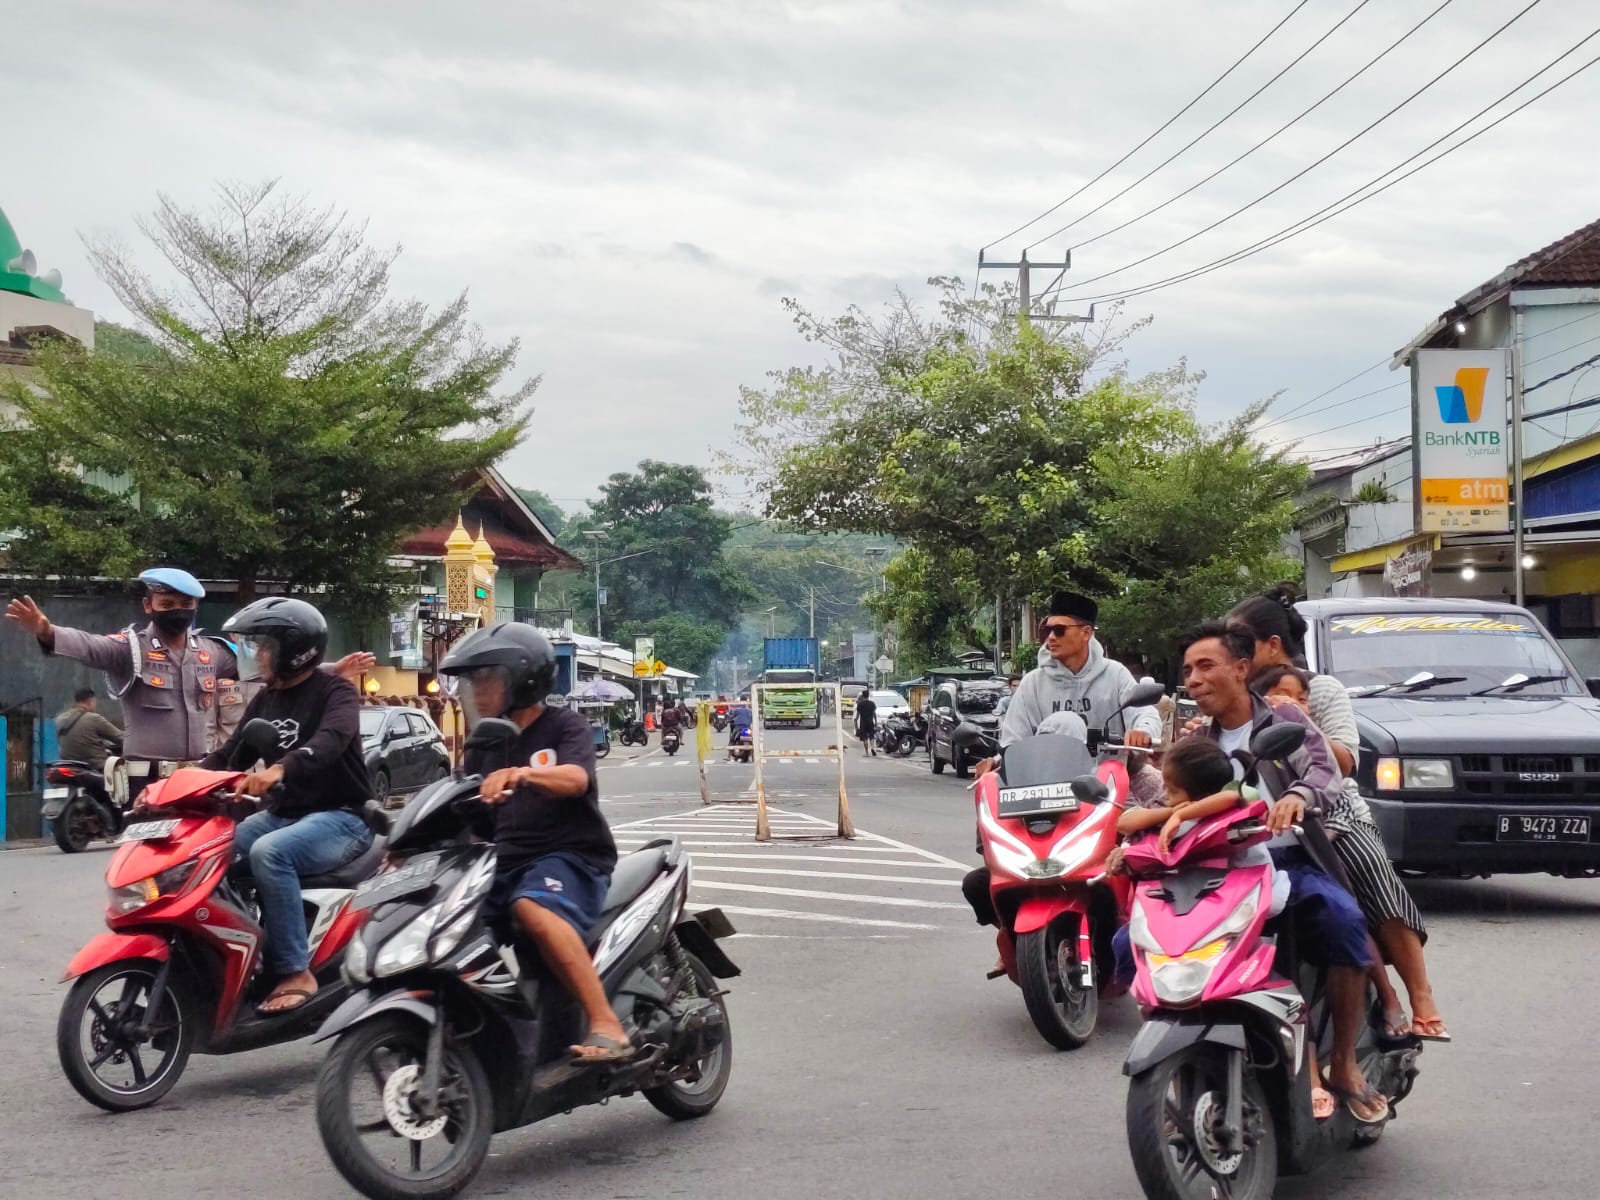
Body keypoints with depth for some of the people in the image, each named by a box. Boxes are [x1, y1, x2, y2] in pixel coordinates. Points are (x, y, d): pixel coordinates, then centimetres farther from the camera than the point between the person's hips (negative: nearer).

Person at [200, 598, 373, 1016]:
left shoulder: (335, 691, -10)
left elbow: (331, 740, -31)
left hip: (339, 816, -8)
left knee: (268, 852, -34)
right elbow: (228, 753, 13)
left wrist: (279, 769, -50)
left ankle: (296, 973, -28)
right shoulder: (264, 700, 14)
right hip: (281, 814, 8)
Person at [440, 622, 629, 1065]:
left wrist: (523, 773, -41)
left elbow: (575, 778, -20)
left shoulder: (564, 726, 1)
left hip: (568, 856, -7)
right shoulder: (484, 747, 20)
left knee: (533, 909, -38)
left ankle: (607, 1026, -43)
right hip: (505, 864, 7)